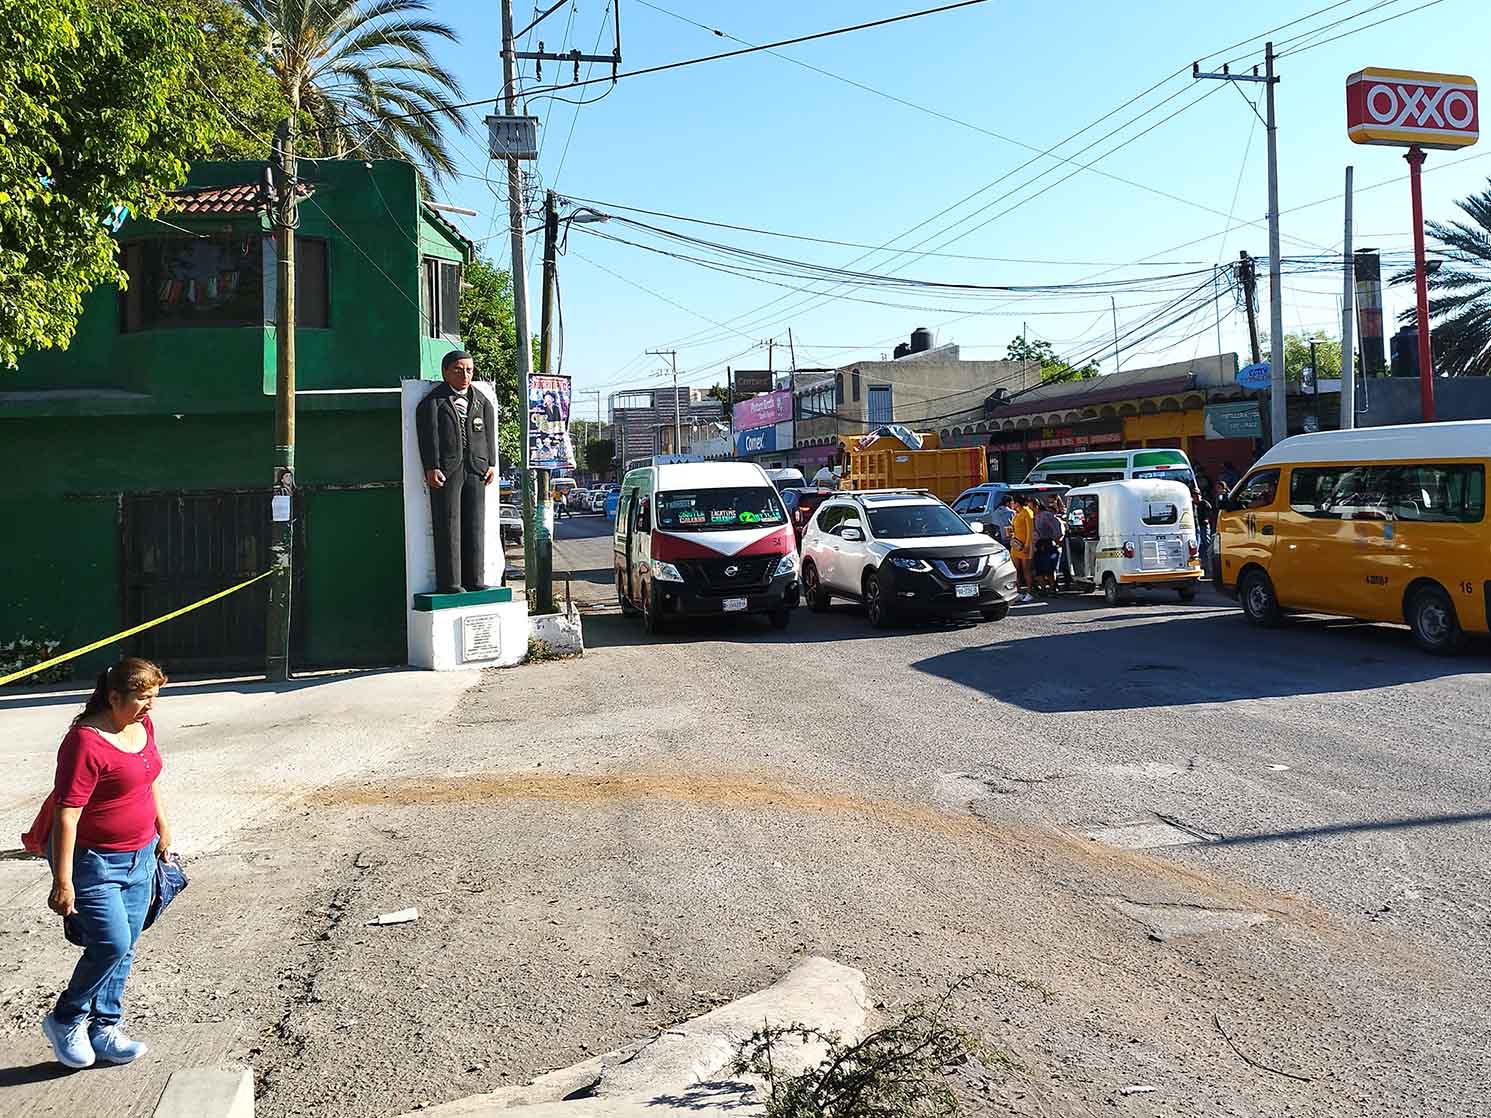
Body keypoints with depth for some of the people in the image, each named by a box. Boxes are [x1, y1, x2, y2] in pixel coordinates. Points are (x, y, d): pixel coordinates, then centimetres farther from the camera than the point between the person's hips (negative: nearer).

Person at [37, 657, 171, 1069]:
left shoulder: (142, 725, 2)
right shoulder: (86, 742, -24)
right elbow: (66, 815, -24)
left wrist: (162, 827, 25)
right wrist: (62, 882, -24)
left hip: (139, 857, 8)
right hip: (93, 860, -8)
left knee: (124, 949, 11)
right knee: (112, 944, -10)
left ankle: (104, 1029, 25)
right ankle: (65, 1020, 14)